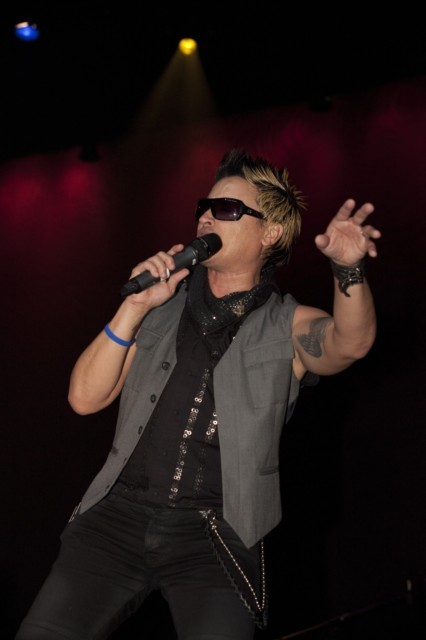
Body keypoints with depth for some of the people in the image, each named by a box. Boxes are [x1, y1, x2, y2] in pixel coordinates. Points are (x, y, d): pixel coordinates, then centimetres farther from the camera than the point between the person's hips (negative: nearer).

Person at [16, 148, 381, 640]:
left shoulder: (287, 327, 6)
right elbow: (85, 398, 7)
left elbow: (350, 343, -16)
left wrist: (348, 270, -36)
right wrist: (134, 308, -3)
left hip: (215, 534, -2)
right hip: (121, 512, 3)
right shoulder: (164, 306, 14)